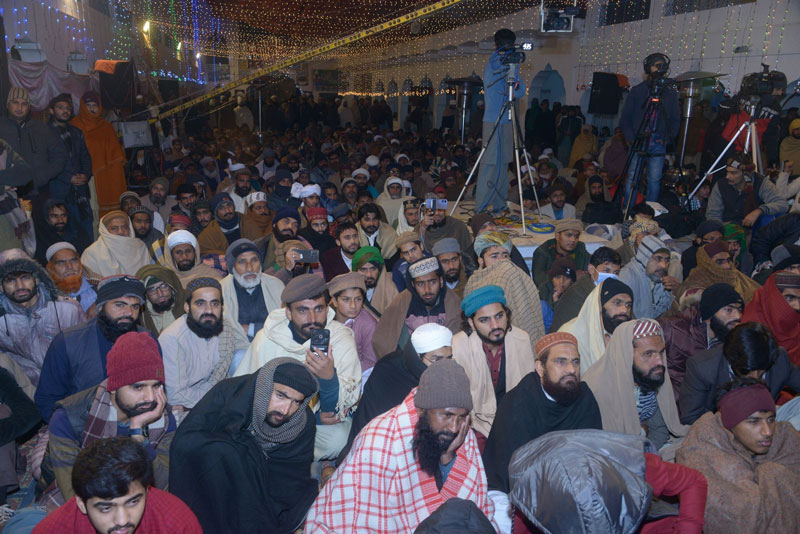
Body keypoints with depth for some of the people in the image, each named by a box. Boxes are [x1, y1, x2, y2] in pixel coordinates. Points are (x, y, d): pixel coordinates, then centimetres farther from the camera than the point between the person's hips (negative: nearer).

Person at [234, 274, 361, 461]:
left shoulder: (342, 338, -15)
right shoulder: (267, 339, -13)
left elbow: (341, 409, -16)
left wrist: (329, 378, -40)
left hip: (325, 416, 0)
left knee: (339, 438, -31)